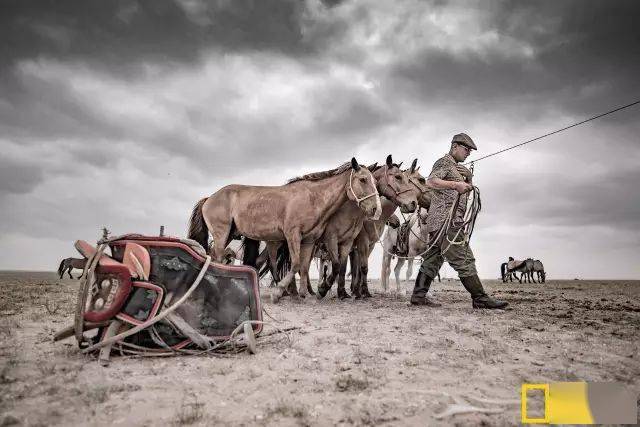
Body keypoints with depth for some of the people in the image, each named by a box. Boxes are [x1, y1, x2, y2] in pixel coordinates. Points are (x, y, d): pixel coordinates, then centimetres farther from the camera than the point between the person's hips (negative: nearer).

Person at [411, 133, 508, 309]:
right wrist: (455, 184, -26)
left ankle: (419, 296, 9)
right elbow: (431, 182, -18)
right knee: (464, 260, -9)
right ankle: (480, 298, -7)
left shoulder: (457, 168, 29)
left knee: (433, 260, 7)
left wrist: (467, 187, 13)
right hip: (446, 218, -10)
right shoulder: (444, 162, -1)